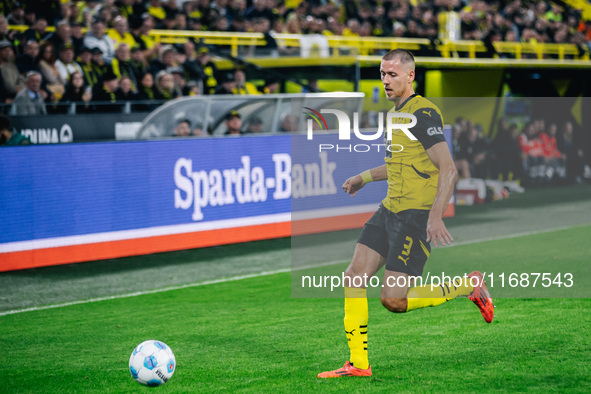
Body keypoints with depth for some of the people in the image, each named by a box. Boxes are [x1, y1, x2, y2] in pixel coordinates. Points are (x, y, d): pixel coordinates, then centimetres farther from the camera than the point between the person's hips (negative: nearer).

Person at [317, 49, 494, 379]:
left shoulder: (423, 113, -14)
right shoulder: (396, 112, 16)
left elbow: (449, 169, -21)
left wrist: (436, 215, -30)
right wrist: (365, 177, 34)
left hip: (416, 214, -9)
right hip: (390, 210, 9)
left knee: (393, 300, -11)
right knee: (354, 278, 1)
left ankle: (467, 287, 8)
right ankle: (358, 364, 8)